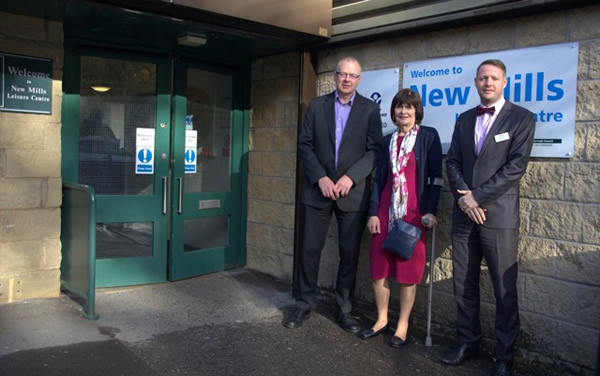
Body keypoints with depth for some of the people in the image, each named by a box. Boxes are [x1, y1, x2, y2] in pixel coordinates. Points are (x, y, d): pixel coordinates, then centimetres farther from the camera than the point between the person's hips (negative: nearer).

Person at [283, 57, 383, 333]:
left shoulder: (370, 109, 3)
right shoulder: (317, 105, 6)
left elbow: (374, 150, -3)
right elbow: (304, 145, 2)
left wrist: (350, 177, -14)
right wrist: (321, 178, -9)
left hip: (353, 193, -1)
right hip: (319, 189, 1)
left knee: (350, 254, 5)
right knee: (310, 250, 5)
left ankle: (344, 309, 19)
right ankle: (304, 305, 20)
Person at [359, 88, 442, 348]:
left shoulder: (428, 136, 1)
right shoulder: (388, 140, 13)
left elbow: (436, 177, -2)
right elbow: (379, 178, 11)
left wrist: (431, 211, -11)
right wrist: (373, 212, 3)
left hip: (414, 212, -4)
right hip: (386, 211, 4)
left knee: (408, 271, 3)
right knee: (378, 268, 6)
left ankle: (402, 325, 17)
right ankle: (382, 319, 23)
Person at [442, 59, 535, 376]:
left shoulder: (521, 118, 0)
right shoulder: (464, 120, 14)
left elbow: (516, 166, -10)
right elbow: (452, 163, 9)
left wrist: (478, 196, -13)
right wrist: (463, 197, -7)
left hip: (499, 216, -4)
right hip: (464, 213, 5)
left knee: (504, 291, 1)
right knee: (464, 285, 11)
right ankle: (468, 342, 27)